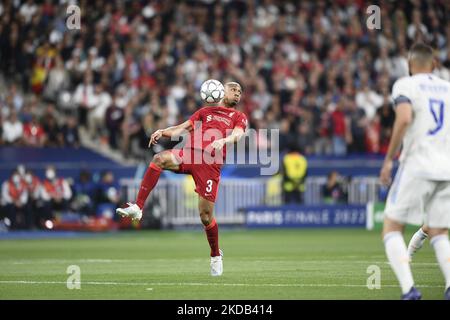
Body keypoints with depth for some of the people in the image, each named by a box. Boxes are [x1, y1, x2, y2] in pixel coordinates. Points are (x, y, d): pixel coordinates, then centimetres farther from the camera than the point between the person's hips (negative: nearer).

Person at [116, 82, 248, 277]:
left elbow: (238, 135, -2)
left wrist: (223, 140, -25)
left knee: (205, 215, -7)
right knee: (160, 159, -30)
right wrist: (163, 132, 2)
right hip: (189, 153, 2)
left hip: (211, 163, -2)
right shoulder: (205, 112, 29)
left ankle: (216, 255, 18)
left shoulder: (239, 117, 19)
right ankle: (137, 208, -31)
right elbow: (182, 128, 23)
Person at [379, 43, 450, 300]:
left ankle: (409, 289, -14)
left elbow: (404, 118, -17)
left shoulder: (405, 86, 0)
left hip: (417, 165, -5)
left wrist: (389, 159, -11)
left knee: (392, 229, 5)